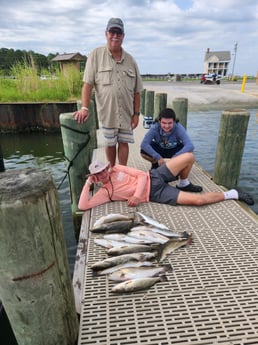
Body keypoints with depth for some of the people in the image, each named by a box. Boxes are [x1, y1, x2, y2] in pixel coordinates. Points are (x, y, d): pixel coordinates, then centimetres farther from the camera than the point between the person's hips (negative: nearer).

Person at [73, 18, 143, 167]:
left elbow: (137, 90, 6)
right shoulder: (96, 55, -2)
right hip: (107, 111, -2)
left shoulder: (130, 59, 6)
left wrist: (136, 113, 2)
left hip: (127, 112, 2)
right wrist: (84, 108, -19)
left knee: (124, 142, 6)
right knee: (110, 143, 11)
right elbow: (88, 84, -7)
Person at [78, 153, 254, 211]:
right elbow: (83, 206, -13)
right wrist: (87, 184, -12)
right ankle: (231, 194, 8)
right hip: (155, 194, -4)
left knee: (189, 157, -10)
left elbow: (142, 175, -1)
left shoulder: (117, 169, 5)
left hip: (154, 177, 4)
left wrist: (137, 194, -15)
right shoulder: (105, 191, -2)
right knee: (198, 199, -17)